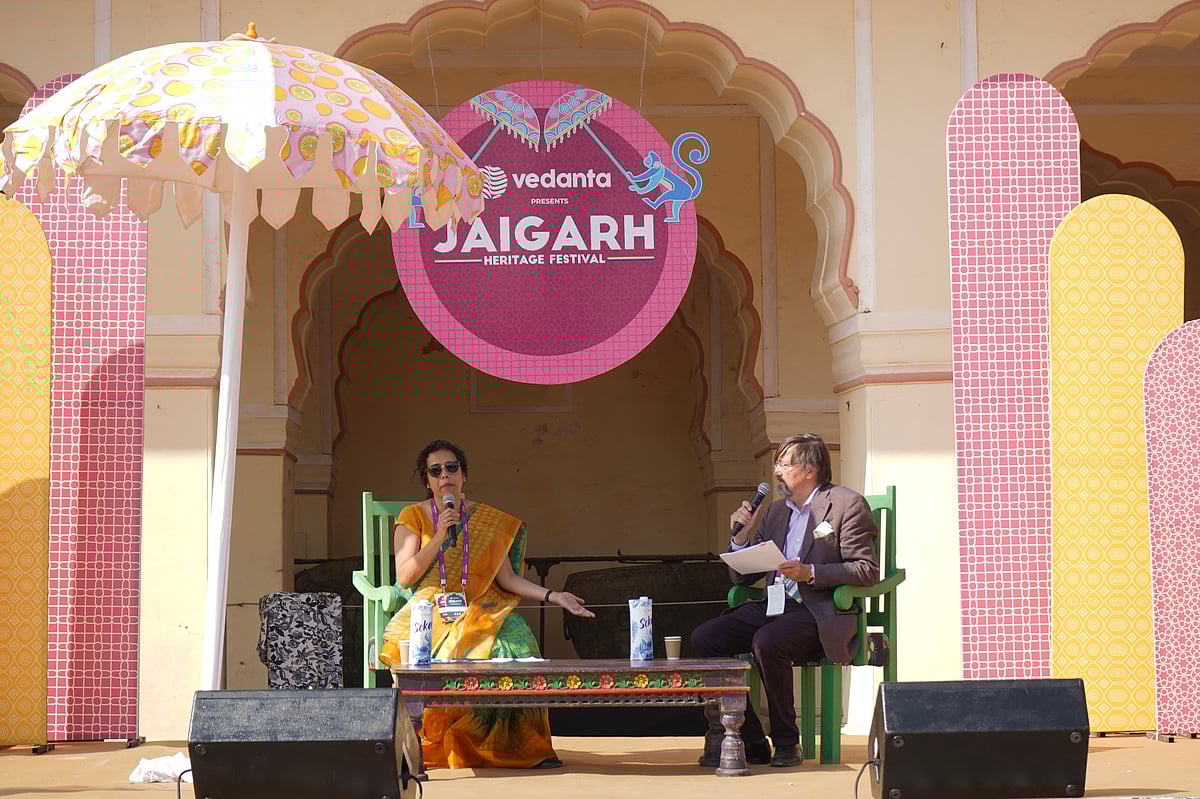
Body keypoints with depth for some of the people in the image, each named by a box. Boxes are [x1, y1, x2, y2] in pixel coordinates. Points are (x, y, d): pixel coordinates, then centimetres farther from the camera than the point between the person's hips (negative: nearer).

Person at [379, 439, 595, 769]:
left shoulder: (490, 520, 14)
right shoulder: (413, 516, 8)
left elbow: (506, 578, 9)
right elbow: (404, 575, -2)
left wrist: (552, 596, -2)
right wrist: (439, 537, -9)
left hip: (479, 610, 2)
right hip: (429, 611, -2)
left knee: (516, 640, -29)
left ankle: (523, 746, -22)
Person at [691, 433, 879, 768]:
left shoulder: (847, 504, -1)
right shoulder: (773, 512, 19)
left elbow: (867, 570, -9)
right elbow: (741, 577, 21)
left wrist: (810, 574, -19)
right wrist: (741, 537, 2)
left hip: (819, 612, -7)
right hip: (773, 606, 7)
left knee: (767, 642, -35)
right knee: (704, 638, -14)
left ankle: (787, 743, -17)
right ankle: (751, 743, -10)